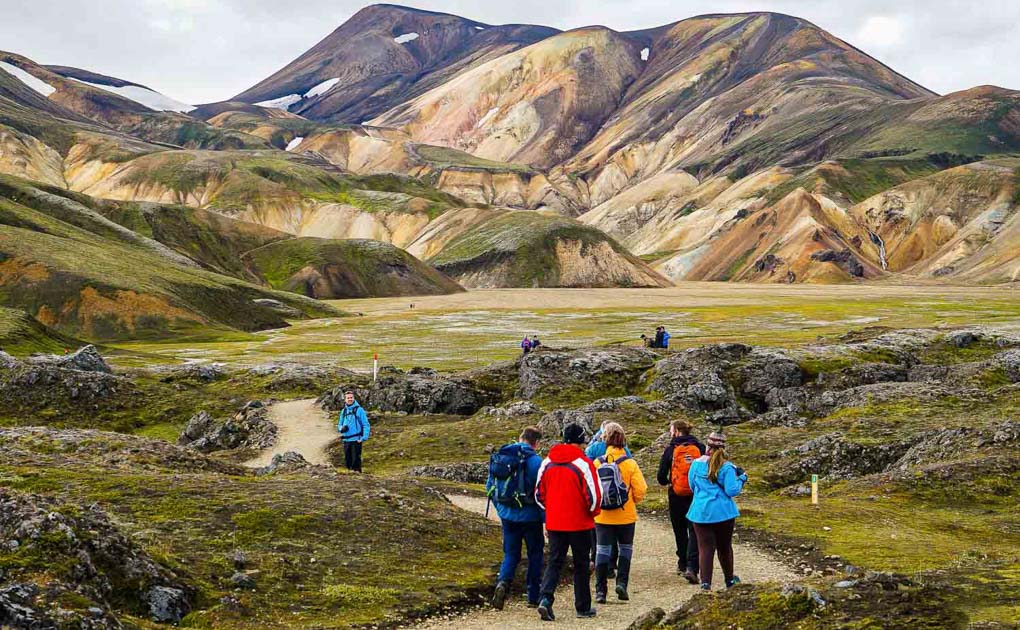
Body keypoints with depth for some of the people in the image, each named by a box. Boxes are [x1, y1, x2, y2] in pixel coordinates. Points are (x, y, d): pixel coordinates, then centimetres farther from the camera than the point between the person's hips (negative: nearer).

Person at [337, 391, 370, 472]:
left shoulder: (359, 410, -3)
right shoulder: (343, 411, 13)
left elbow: (366, 425, -5)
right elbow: (339, 425, 19)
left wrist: (364, 438, -15)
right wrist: (341, 428, -5)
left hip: (356, 440, -5)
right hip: (346, 440, 5)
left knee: (356, 460, -7)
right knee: (347, 461, 10)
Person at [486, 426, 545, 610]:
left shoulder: (500, 457, 3)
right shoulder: (535, 461, -14)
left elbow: (490, 486, 10)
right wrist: (546, 519, -10)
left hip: (507, 515, 4)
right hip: (529, 516, -4)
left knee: (510, 554, 12)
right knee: (535, 554, 13)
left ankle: (503, 581, -16)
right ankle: (534, 597, 17)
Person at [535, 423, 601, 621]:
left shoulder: (547, 462, 3)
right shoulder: (583, 464, -13)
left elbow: (539, 494, 8)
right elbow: (593, 496, -13)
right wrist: (593, 512, 7)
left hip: (554, 523, 4)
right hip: (580, 523, -3)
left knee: (554, 562, 7)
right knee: (581, 565, 9)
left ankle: (545, 598, -14)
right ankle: (583, 607, 17)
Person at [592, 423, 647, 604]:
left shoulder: (597, 463, -6)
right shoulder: (630, 464, -9)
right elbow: (640, 490, -9)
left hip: (602, 516, 1)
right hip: (626, 515, -1)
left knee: (603, 550, 6)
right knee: (626, 548, 17)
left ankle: (600, 590, 4)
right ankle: (622, 582, 6)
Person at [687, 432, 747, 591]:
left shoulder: (697, 464, -2)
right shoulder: (727, 467, -10)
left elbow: (692, 485, 10)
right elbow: (732, 490, -12)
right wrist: (741, 479, 5)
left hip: (701, 511, 1)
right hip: (723, 512, -1)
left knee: (705, 547, 0)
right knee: (725, 547, 17)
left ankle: (705, 582, -11)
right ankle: (729, 579, 32)